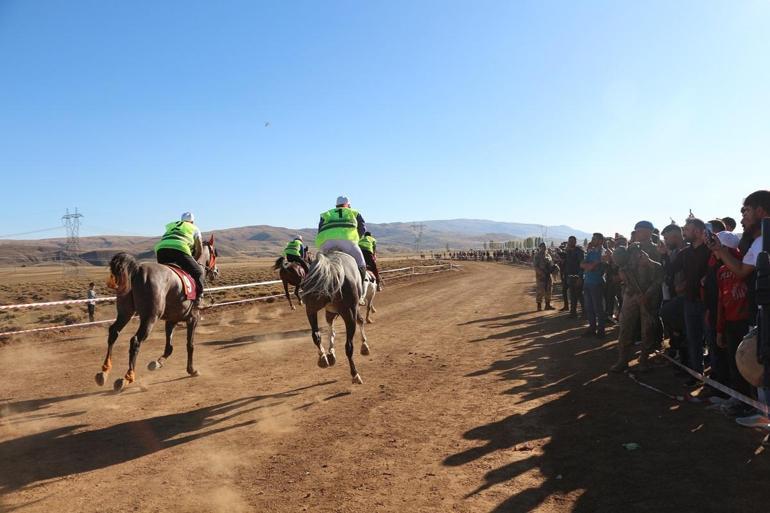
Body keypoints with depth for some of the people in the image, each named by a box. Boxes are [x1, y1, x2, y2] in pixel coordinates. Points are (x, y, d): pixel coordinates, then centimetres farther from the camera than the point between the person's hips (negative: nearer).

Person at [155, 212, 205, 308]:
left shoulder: (170, 225, 39)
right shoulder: (194, 229, 29)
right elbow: (199, 251, 27)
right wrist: (193, 261, 43)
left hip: (160, 248, 4)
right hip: (180, 249, -4)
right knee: (198, 272, 10)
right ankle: (197, 300, 0)